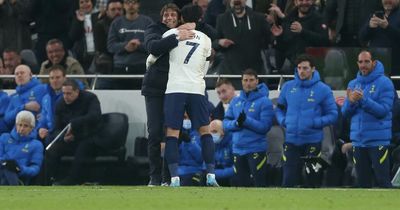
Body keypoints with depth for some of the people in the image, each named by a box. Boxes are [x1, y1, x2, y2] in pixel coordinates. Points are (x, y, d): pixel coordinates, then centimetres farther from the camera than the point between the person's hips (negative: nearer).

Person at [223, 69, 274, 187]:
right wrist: (236, 123, -14)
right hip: (238, 149, 6)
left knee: (260, 184, -10)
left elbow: (265, 126, -13)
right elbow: (226, 124, 7)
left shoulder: (264, 102, -5)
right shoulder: (235, 102, 12)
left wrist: (246, 121, -23)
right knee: (242, 184, 11)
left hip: (256, 149, -6)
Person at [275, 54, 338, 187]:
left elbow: (332, 115, -2)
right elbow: (279, 109, 17)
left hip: (313, 141, -2)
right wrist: (283, 121, -3)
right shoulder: (288, 87, 6)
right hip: (291, 140, 2)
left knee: (313, 179, 4)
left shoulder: (323, 90, -3)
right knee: (289, 179, -2)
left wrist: (315, 123, -15)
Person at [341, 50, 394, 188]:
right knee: (362, 181, 9)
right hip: (358, 140, 6)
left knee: (383, 180, -8)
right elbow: (345, 113, 10)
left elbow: (383, 110, -14)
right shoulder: (353, 84, 13)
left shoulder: (384, 83, -5)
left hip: (378, 140, -6)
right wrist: (351, 102, -12)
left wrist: (363, 100, -24)